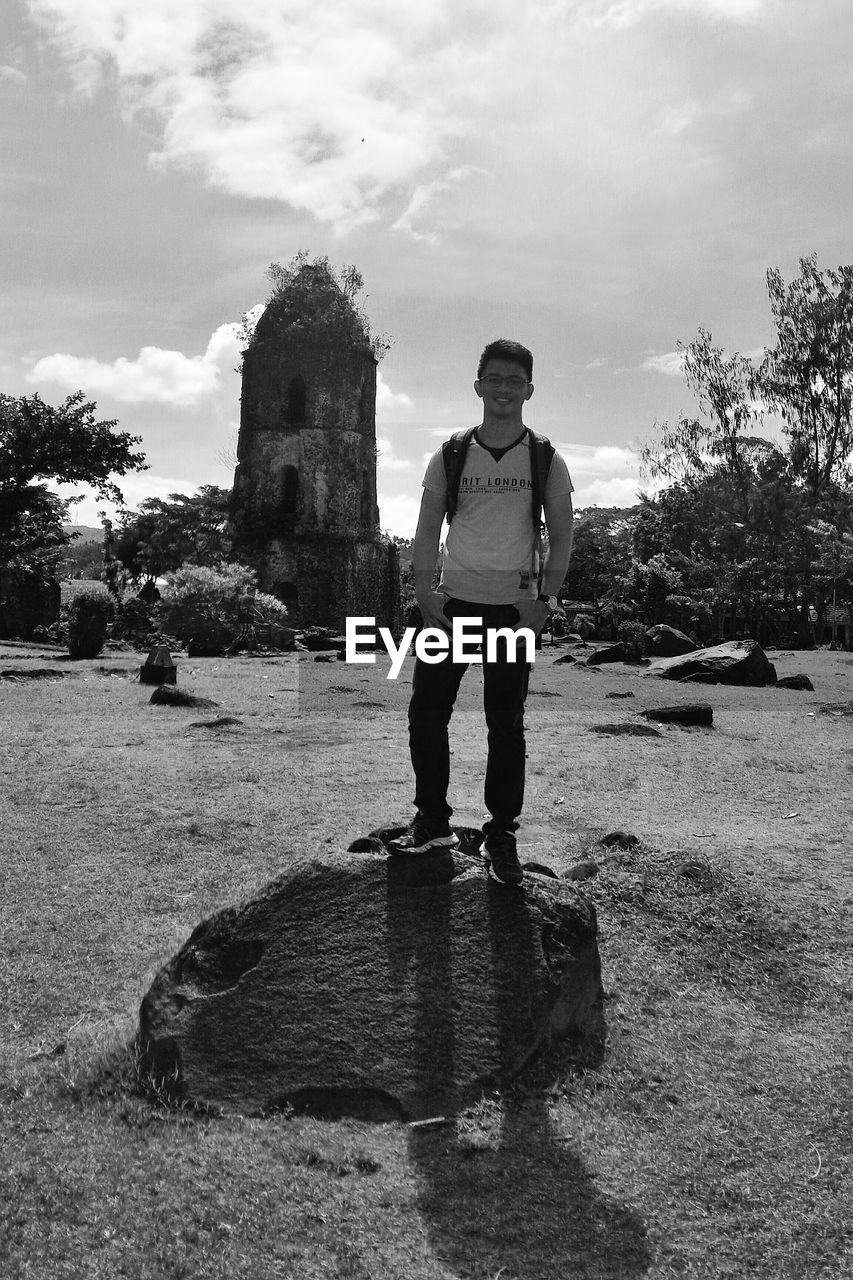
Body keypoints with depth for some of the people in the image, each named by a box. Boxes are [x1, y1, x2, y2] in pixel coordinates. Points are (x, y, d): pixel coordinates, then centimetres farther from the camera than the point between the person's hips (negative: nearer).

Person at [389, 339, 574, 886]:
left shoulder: (545, 460, 1)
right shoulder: (449, 457, 4)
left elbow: (562, 538, 3)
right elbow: (428, 530, 6)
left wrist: (545, 599, -8)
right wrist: (424, 592, -5)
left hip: (514, 609, -1)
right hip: (453, 603, 2)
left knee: (506, 724, 5)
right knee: (427, 712, 3)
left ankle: (502, 835, 18)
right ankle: (433, 822, 20)